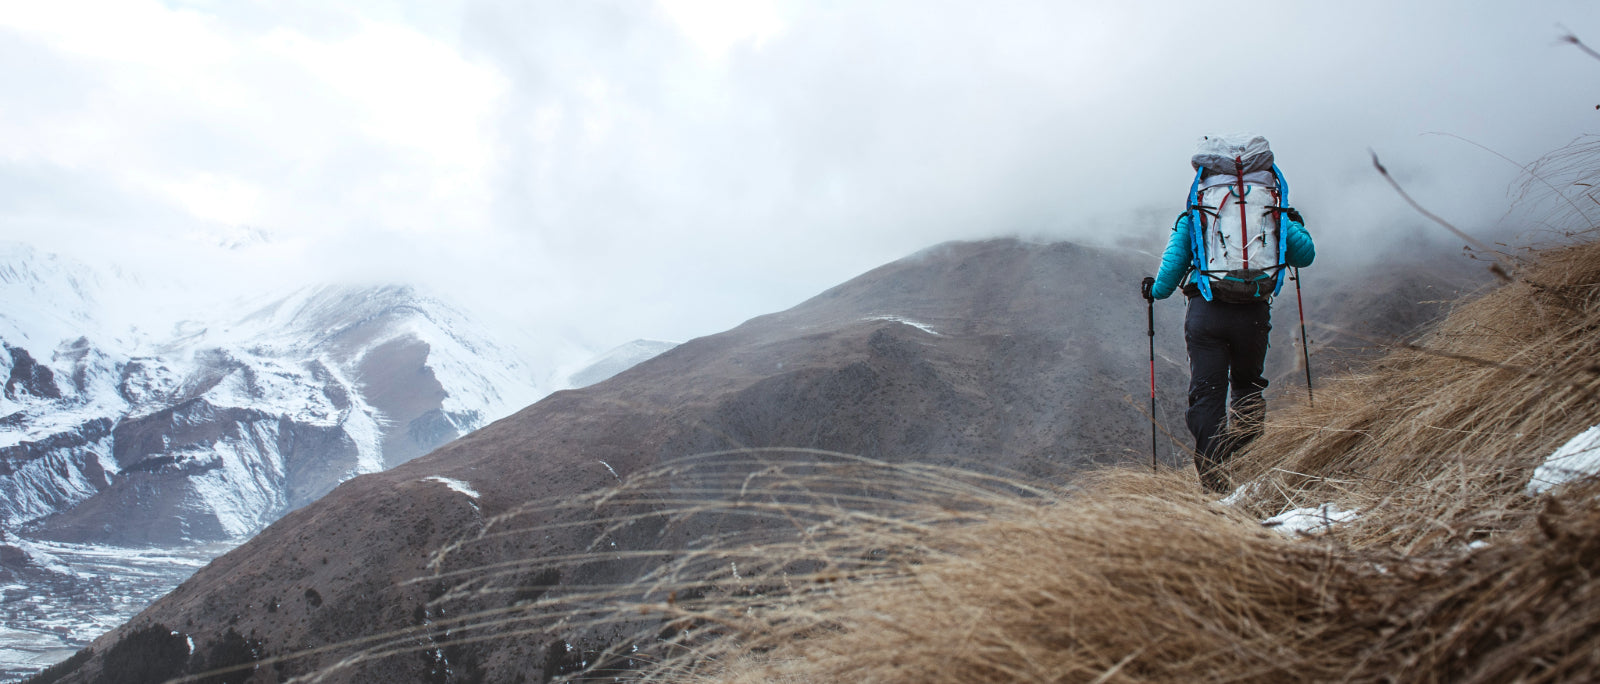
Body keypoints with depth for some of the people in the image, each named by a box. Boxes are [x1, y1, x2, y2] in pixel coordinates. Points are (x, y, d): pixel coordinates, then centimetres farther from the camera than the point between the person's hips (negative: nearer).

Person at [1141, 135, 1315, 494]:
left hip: (1206, 312, -1)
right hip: (1255, 313, 1)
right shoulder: (1273, 211, 9)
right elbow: (1305, 255, 18)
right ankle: (1248, 422, -6)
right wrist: (1296, 226, 38)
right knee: (1248, 381, 24)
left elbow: (1174, 261, 6)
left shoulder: (1196, 212, 6)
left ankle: (1212, 474, -4)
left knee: (1206, 391, 3)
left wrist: (1156, 289, 26)